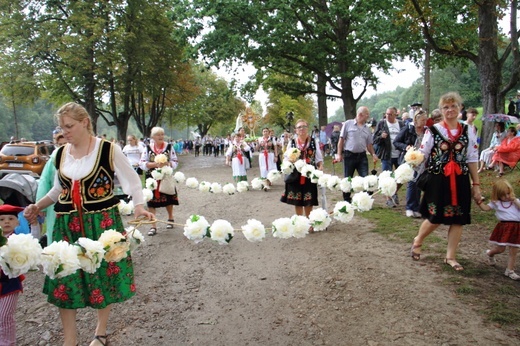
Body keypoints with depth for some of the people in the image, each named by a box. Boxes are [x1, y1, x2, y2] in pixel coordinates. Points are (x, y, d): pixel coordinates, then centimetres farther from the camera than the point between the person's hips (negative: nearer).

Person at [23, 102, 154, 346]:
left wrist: (139, 205, -19)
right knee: (65, 280, 5)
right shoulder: (60, 154, 6)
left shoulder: (109, 150, -9)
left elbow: (132, 180, -5)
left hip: (102, 222, -4)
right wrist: (38, 206, 10)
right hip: (66, 224, 4)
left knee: (103, 275, 7)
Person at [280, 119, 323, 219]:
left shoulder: (314, 142, 6)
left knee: (309, 201, 4)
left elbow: (319, 158, 9)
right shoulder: (292, 142, 5)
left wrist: (320, 166, -10)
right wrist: (290, 160, -16)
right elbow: (286, 158, 6)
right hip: (295, 175, 0)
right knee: (297, 200, 5)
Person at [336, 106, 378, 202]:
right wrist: (339, 154, -6)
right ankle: (347, 200, 18)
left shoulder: (367, 129, 12)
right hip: (349, 155, -3)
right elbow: (341, 139, -1)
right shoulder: (348, 124, -1)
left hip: (362, 156, 4)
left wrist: (373, 154, -3)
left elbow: (369, 144, 15)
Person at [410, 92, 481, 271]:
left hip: (460, 181, 3)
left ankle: (451, 256, 22)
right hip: (437, 180, -3)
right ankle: (417, 242, 29)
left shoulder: (468, 132, 6)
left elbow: (472, 160, 8)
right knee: (435, 218, -1)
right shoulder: (433, 130, -3)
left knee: (458, 219, 6)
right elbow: (422, 156, 4)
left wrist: (476, 185, 8)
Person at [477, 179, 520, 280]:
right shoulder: (496, 203, 7)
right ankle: (490, 254, 37)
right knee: (500, 249, 2)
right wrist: (479, 201, -6)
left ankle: (510, 270, 15)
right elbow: (485, 208, 3)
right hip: (504, 227, -2)